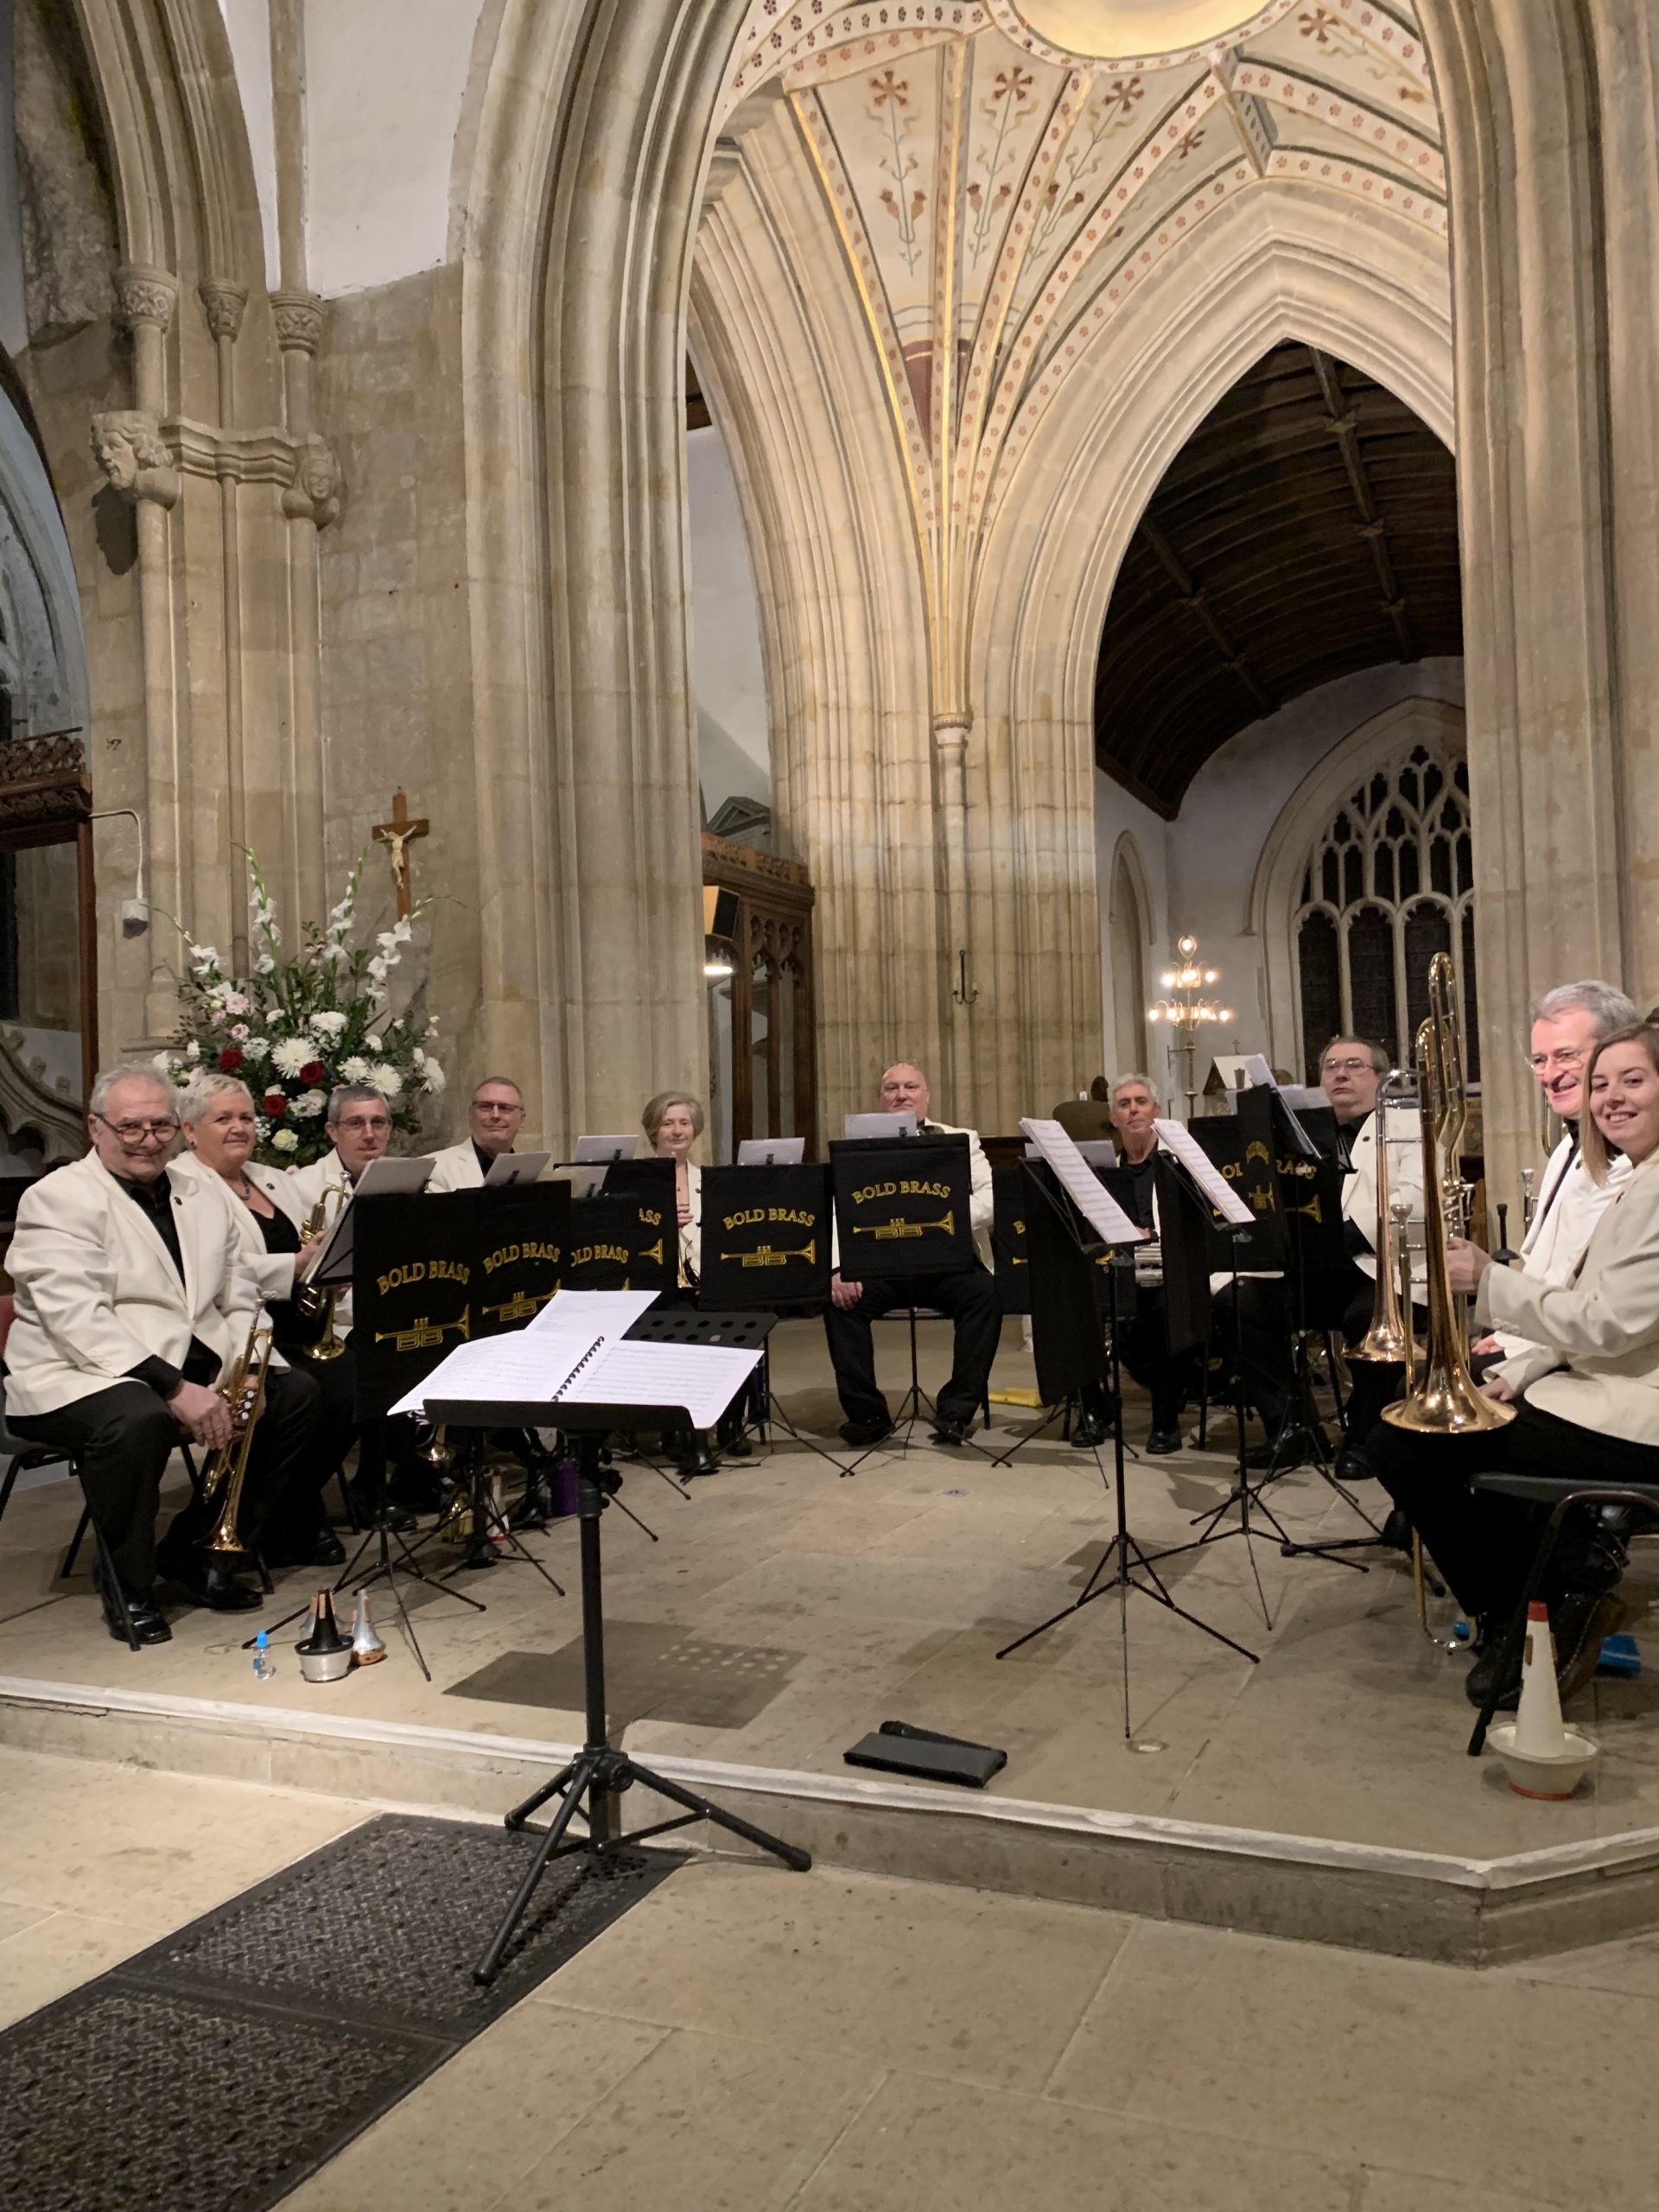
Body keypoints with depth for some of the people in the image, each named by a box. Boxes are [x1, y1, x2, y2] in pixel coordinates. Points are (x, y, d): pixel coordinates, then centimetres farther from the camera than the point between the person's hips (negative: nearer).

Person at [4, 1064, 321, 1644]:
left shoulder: (201, 1201, 15)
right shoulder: (58, 1199, -7)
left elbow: (240, 1301, 13)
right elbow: (77, 1318, -20)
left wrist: (242, 1367, -10)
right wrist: (173, 1387, -29)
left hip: (196, 1370, 7)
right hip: (77, 1376, -7)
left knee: (294, 1395, -7)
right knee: (138, 1420, -37)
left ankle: (197, 1553, 4)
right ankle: (127, 1584, -9)